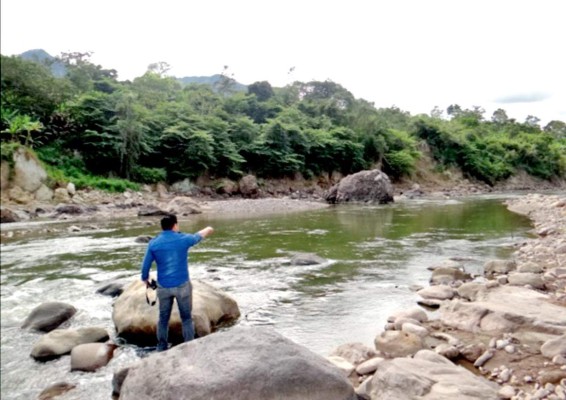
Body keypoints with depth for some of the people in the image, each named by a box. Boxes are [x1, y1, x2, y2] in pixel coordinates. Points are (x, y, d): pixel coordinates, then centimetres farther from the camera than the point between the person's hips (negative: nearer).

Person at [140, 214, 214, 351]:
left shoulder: (153, 243, -3)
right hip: (182, 285, -2)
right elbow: (198, 236, 16)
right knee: (186, 318, 9)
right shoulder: (183, 239, -6)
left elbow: (145, 266, 1)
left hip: (163, 287, 2)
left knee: (163, 319, 14)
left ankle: (161, 349, 23)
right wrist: (208, 230, 37)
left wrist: (145, 280, 21)